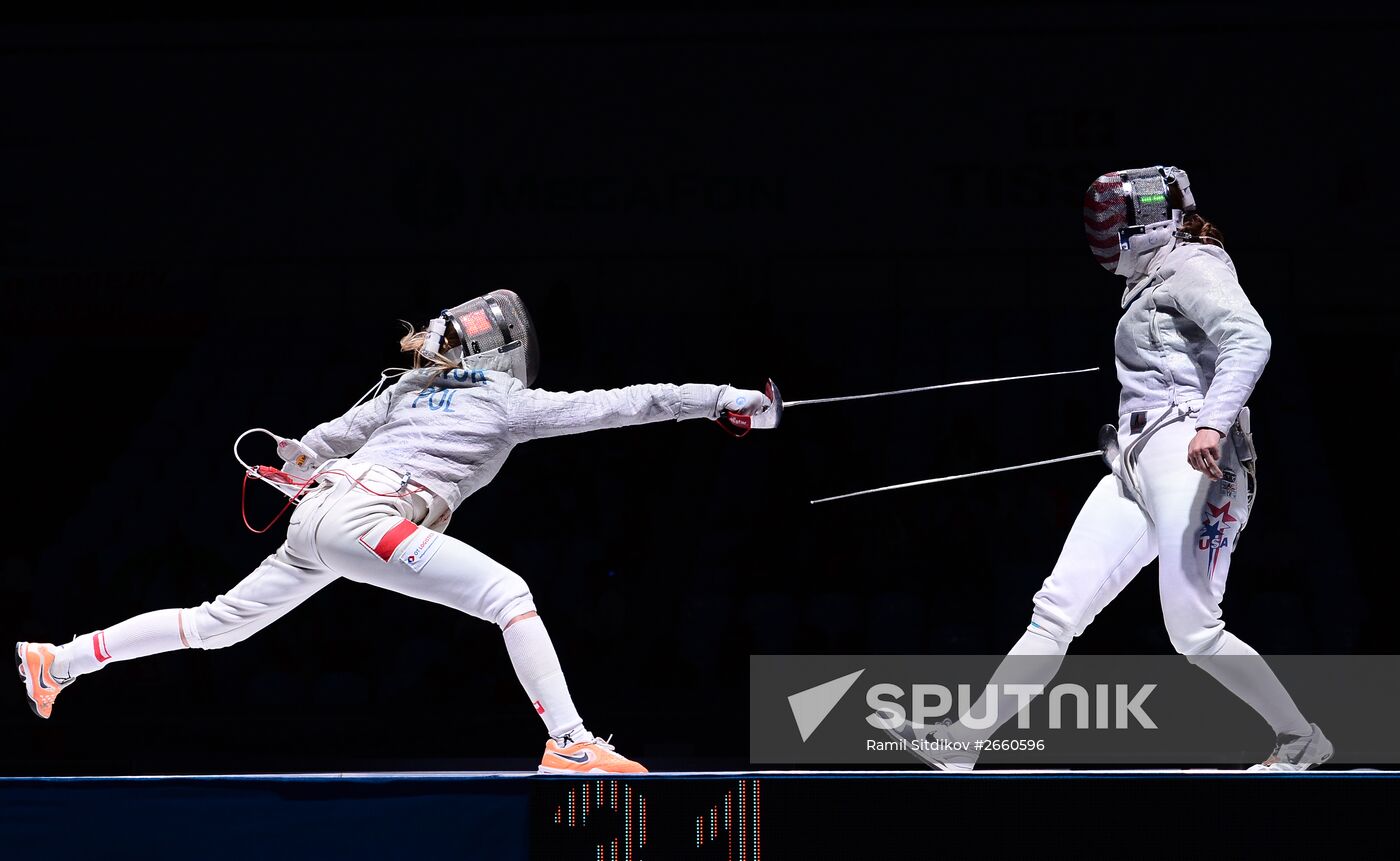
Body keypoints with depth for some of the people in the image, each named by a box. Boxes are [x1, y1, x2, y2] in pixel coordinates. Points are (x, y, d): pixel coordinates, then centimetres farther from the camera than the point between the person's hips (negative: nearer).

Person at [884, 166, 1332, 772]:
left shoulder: (1192, 264, -4)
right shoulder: (1148, 283, 24)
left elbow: (1250, 338, -20)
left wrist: (1213, 422, -33)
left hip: (1191, 458, -8)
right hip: (1133, 466, 8)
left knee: (1194, 633, -10)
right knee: (1057, 609, 1)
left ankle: (1303, 741, 6)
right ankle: (959, 744, -3)